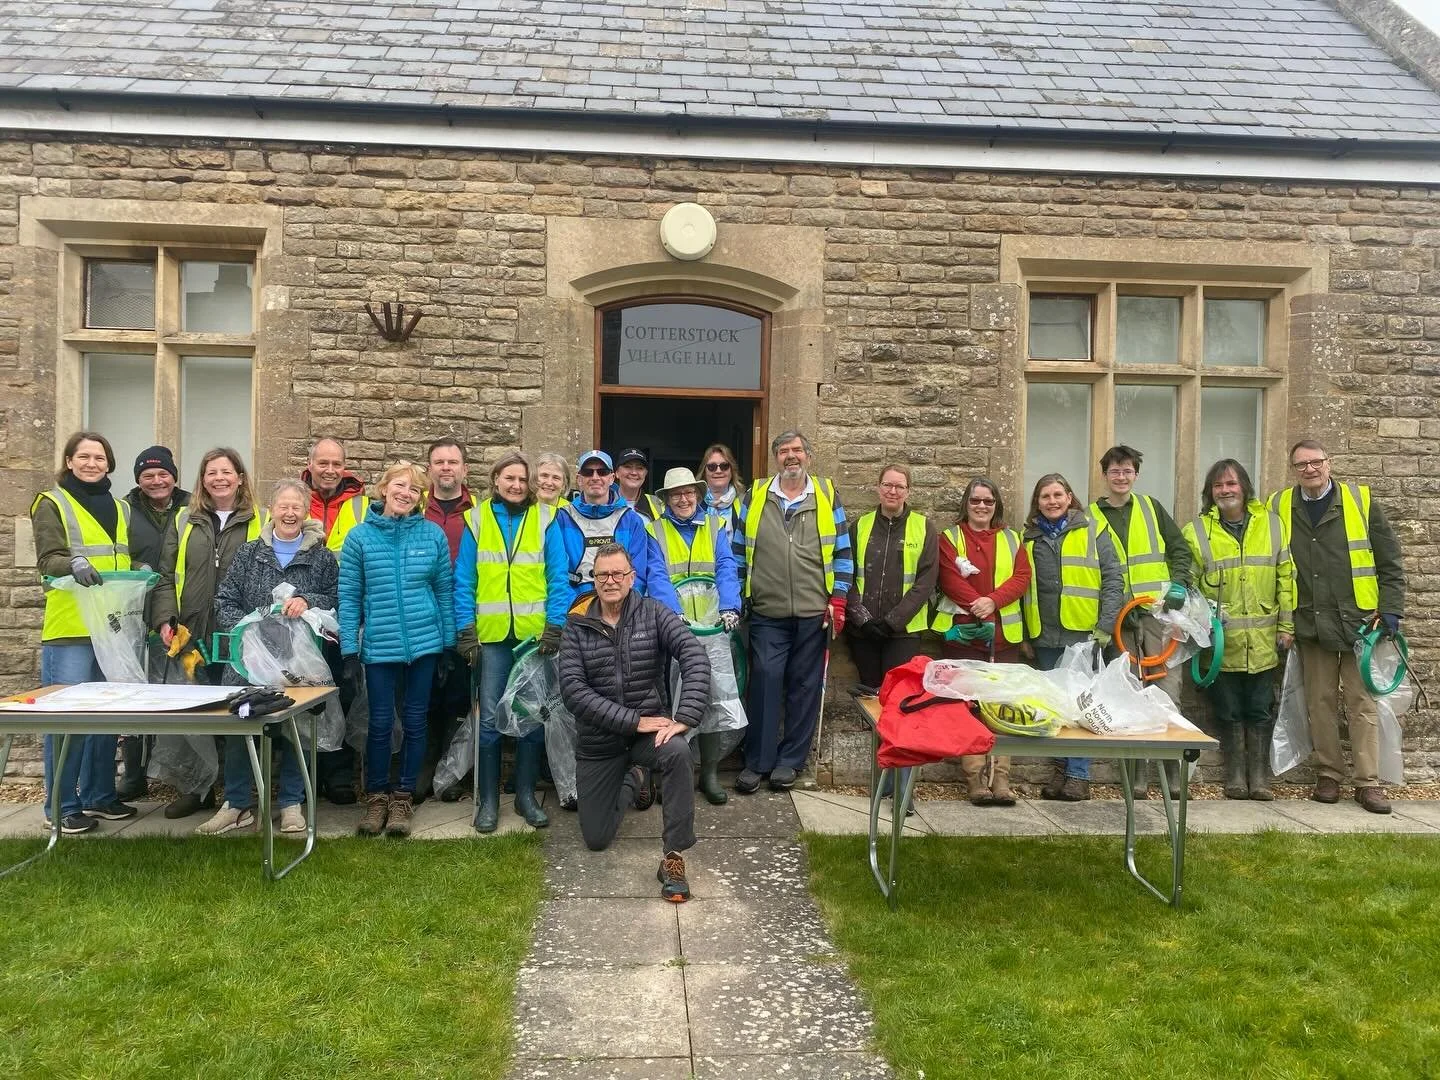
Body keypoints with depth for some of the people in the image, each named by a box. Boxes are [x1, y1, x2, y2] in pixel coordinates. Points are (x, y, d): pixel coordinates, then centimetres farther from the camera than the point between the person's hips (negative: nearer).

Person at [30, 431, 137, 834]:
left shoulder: (121, 509, 18)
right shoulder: (52, 504, 1)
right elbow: (48, 560, -10)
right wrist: (74, 564, -30)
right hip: (69, 630, -5)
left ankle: (99, 796, 21)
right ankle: (63, 806, 7)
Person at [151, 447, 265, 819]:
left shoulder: (258, 522, 4)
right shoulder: (184, 521, 11)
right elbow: (167, 576, 9)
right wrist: (165, 619, -4)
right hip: (193, 635, 3)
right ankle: (198, 787, 21)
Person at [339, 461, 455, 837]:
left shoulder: (433, 534, 1)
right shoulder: (361, 536, -1)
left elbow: (445, 592, 5)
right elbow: (349, 596, 0)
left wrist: (448, 645, 4)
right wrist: (349, 650, -4)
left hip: (424, 644, 1)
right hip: (379, 647, -1)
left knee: (415, 723, 9)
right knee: (380, 724, 6)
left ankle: (404, 797, 23)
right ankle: (377, 796, 24)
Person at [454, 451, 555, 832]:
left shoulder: (545, 518, 1)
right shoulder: (477, 520, 3)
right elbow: (464, 581, 2)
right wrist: (465, 631, -5)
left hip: (534, 632, 0)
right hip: (492, 634, 0)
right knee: (490, 718, 4)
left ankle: (526, 795, 22)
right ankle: (488, 799, 16)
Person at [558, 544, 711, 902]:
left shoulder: (655, 614, -7)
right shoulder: (577, 625, -5)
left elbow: (695, 658, -19)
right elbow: (572, 689, -15)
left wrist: (684, 717, -32)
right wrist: (632, 720, -23)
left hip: (650, 727, -1)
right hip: (598, 739, 2)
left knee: (678, 752, -36)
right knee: (596, 838, 7)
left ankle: (673, 857, -22)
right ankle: (634, 782, 37)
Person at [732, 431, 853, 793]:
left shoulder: (827, 496, 5)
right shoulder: (754, 497, 6)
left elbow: (842, 553, 6)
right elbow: (739, 552, 10)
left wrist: (838, 600, 0)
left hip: (814, 613, 0)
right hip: (766, 614, 0)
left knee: (805, 686, 6)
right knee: (765, 682, -3)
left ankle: (790, 760, 19)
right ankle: (757, 761, 10)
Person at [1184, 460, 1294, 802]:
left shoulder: (1272, 524, 5)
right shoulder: (1196, 531, 0)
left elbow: (1286, 578, 6)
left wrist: (1287, 626, 3)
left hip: (1263, 641, 1)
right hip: (1221, 642, -1)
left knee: (1260, 711, 7)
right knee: (1229, 712, 6)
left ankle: (1258, 776, 17)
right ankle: (1235, 776, 16)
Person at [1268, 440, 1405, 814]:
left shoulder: (1361, 500, 1)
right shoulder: (1279, 507, 4)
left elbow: (1390, 563, 3)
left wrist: (1390, 611, -4)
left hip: (1358, 620, -1)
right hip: (1311, 625, 2)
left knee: (1362, 701, 1)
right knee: (1320, 701, 7)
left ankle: (1368, 782, 7)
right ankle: (1328, 775, 17)